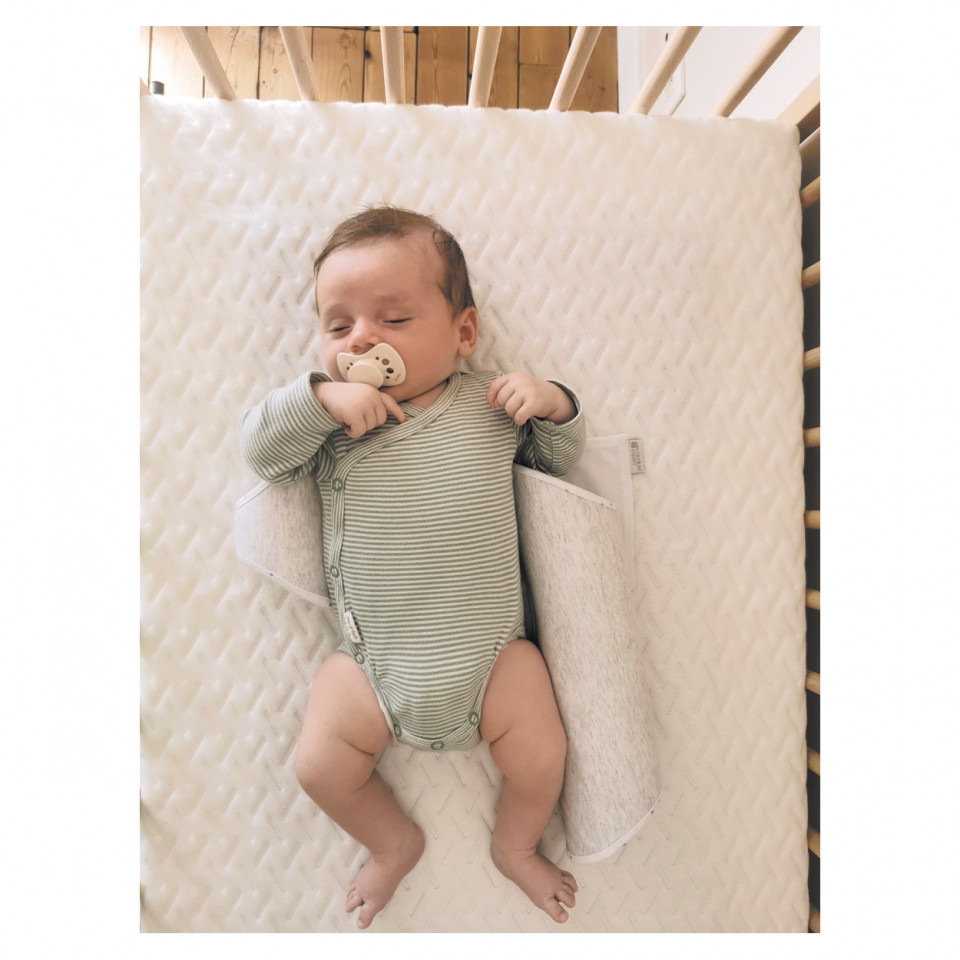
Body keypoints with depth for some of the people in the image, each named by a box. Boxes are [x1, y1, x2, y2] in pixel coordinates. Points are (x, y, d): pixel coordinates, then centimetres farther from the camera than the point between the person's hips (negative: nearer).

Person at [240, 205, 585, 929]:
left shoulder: (491, 405, -2)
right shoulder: (330, 421, -2)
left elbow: (560, 456, 9)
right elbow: (259, 448, -11)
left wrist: (554, 404, -12)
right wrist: (320, 396, -25)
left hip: (491, 652, 0)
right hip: (373, 661, 1)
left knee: (543, 759, -3)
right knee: (319, 765, -1)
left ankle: (515, 847, 34)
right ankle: (395, 842, 32)